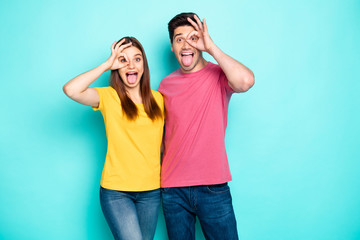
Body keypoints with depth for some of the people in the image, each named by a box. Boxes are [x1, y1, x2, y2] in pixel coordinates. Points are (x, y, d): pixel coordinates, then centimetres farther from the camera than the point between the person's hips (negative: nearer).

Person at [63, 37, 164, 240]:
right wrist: (107, 64, -17)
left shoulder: (158, 99, 5)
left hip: (151, 191, 4)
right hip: (116, 190, -4)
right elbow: (71, 90, -23)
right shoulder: (108, 97, -6)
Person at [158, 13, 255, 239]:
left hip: (213, 187, -3)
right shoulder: (166, 85, 7)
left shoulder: (219, 76, -5)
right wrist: (157, 173, 10)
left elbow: (246, 81, -29)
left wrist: (211, 47, -20)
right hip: (173, 189, 3)